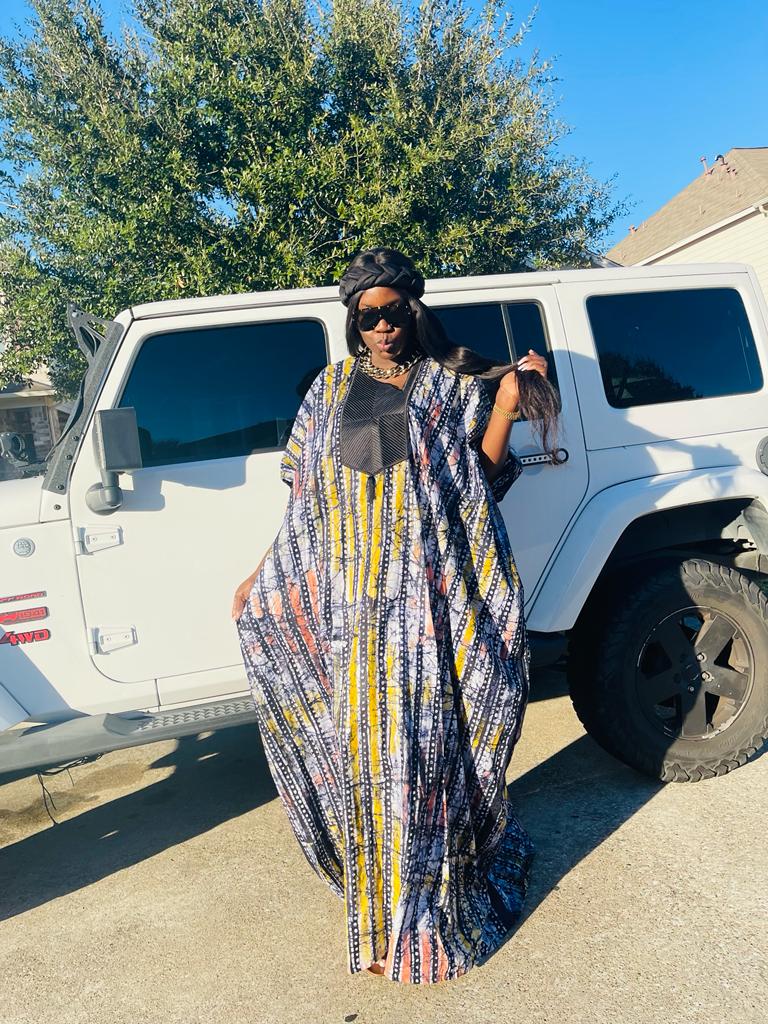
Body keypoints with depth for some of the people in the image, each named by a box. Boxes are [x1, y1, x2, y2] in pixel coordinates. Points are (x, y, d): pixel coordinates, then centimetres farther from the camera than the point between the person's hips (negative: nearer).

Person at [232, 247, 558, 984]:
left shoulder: (453, 387, 5)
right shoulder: (330, 390, 10)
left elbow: (480, 483, 0)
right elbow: (305, 499, 11)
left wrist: (506, 404, -10)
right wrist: (263, 580, 7)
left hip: (430, 596, -2)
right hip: (352, 598, 2)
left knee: (426, 743, 2)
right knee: (365, 746, 8)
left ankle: (432, 911, 23)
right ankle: (384, 913, 29)